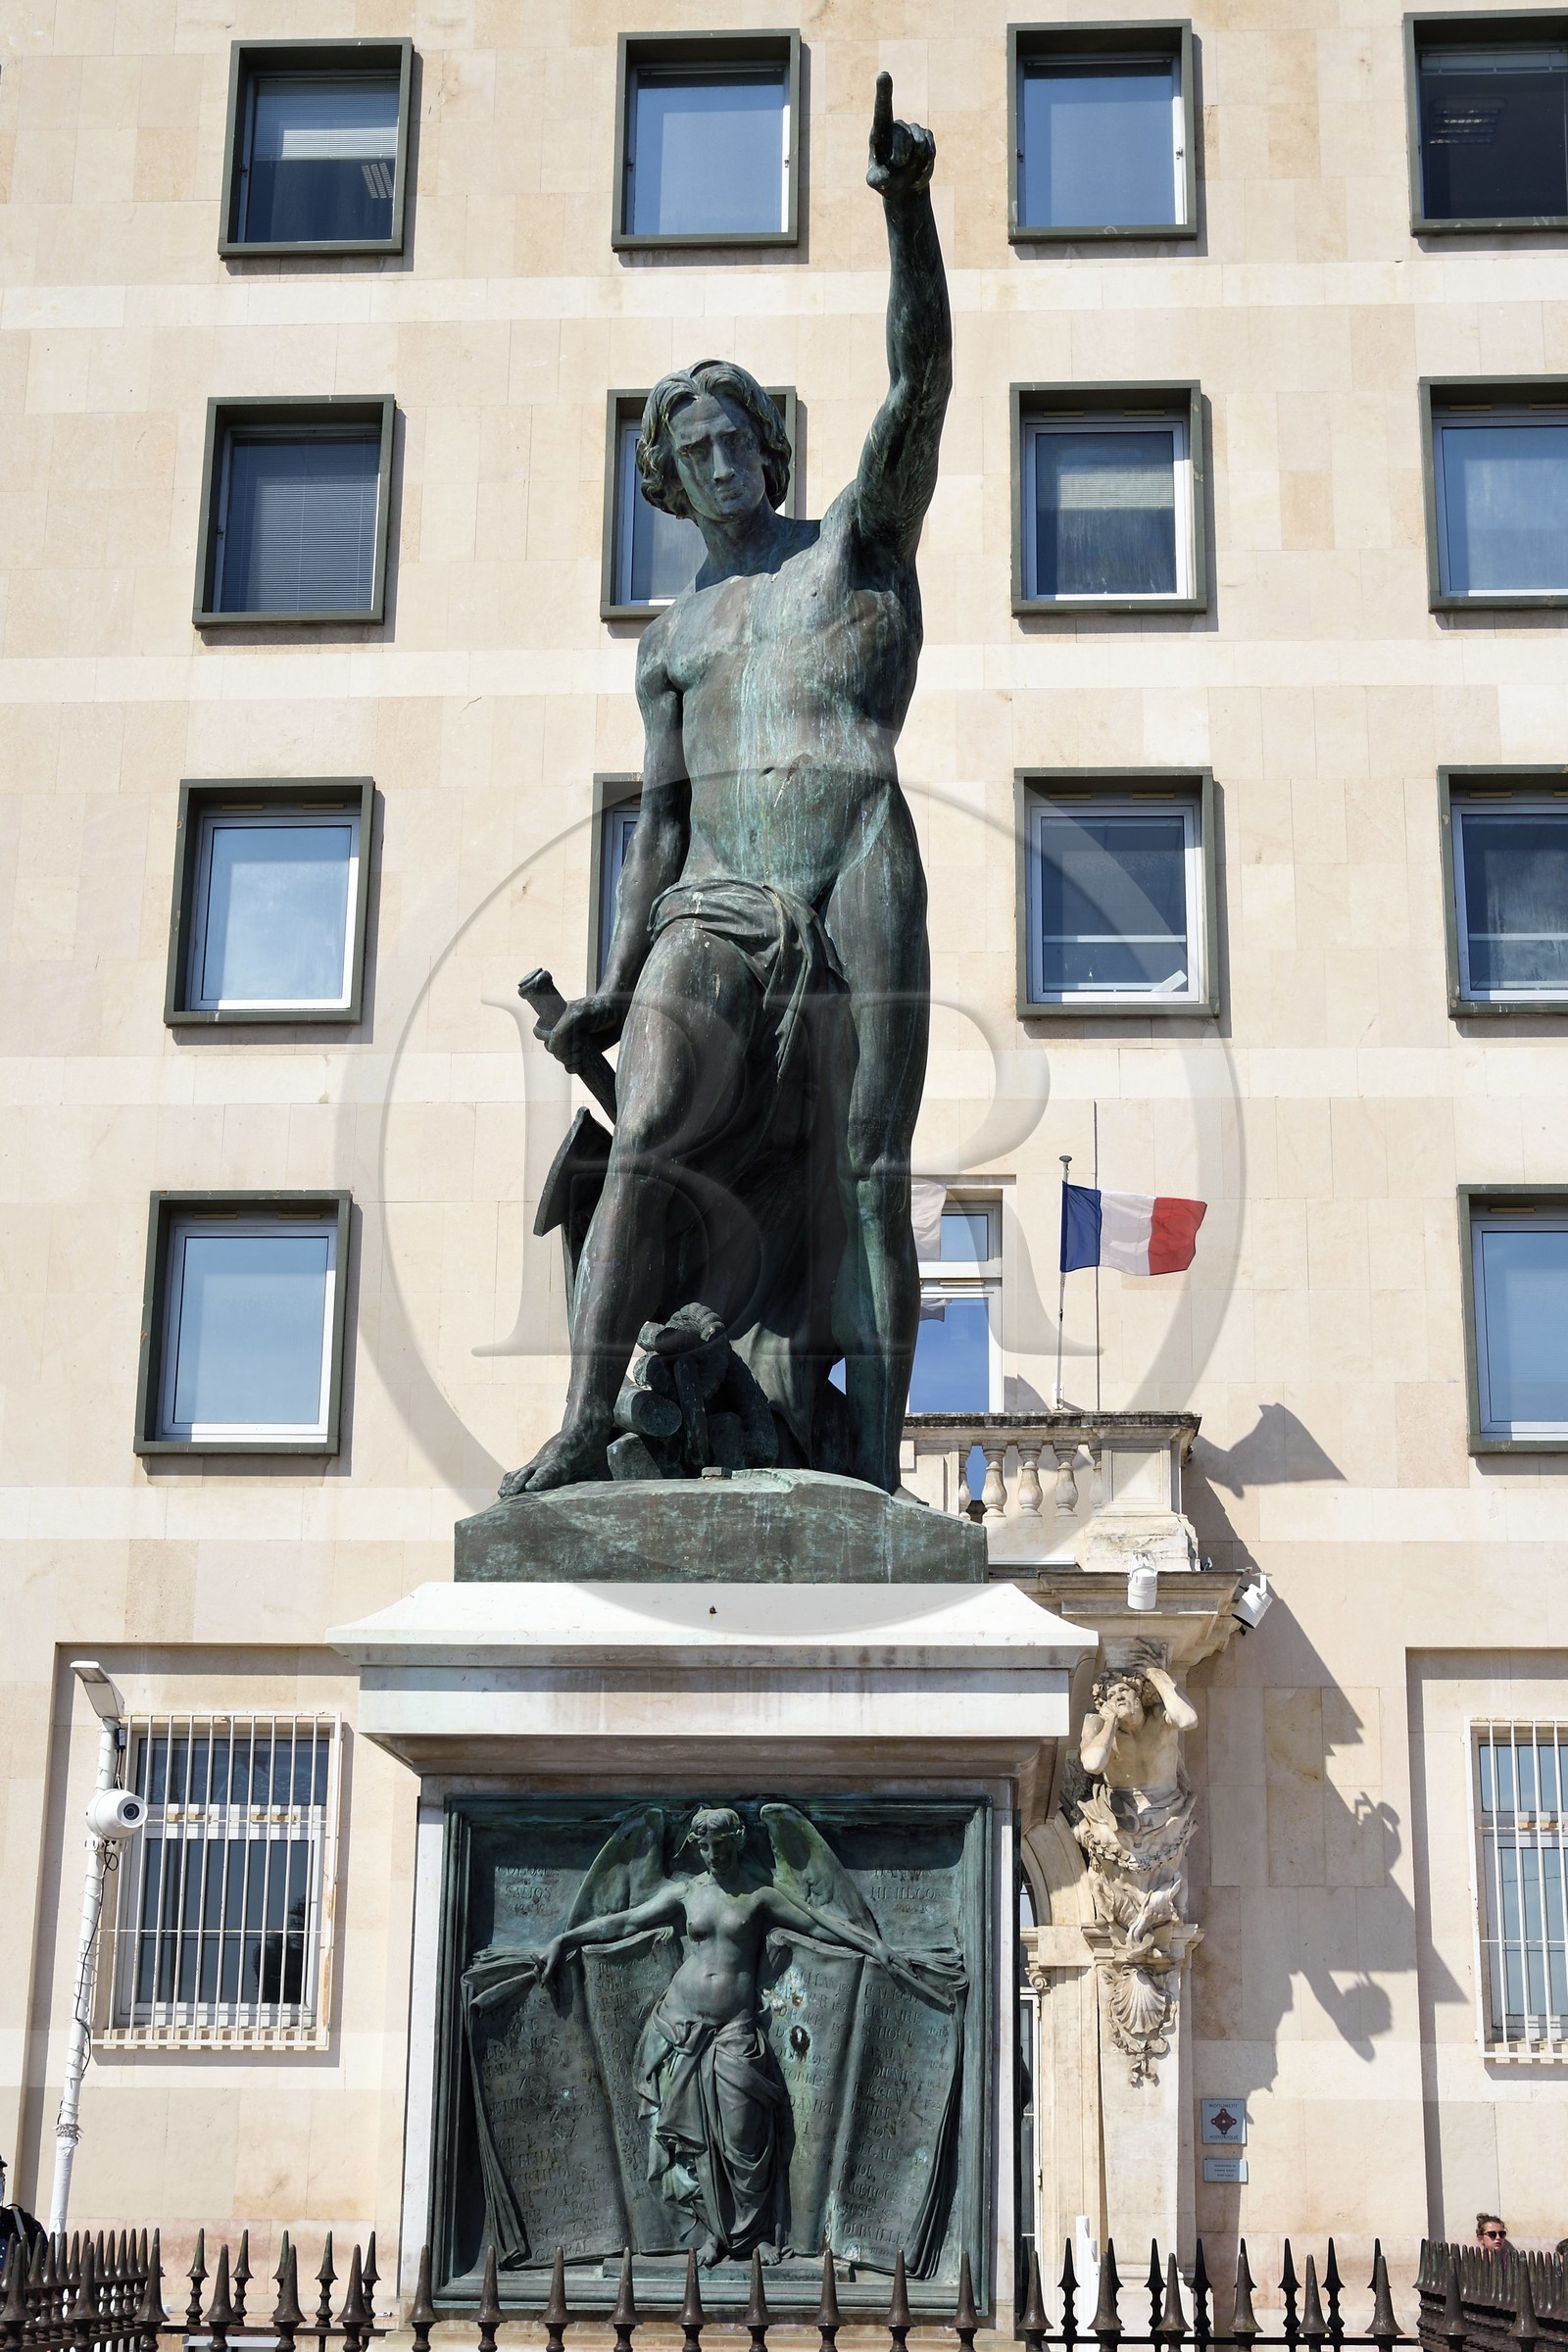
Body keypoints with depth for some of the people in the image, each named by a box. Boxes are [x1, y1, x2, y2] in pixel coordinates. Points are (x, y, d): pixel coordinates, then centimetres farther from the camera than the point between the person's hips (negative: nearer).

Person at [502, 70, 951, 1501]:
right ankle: (586, 1433, -27)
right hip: (714, 912, 3)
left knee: (863, 1179, -7)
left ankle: (871, 1474, -8)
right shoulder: (674, 638, 24)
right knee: (651, 1139, -20)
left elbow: (921, 377, -2)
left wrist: (909, 208, -16)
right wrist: (617, 987, 10)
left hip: (856, 890, -3)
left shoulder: (862, 536, 15)